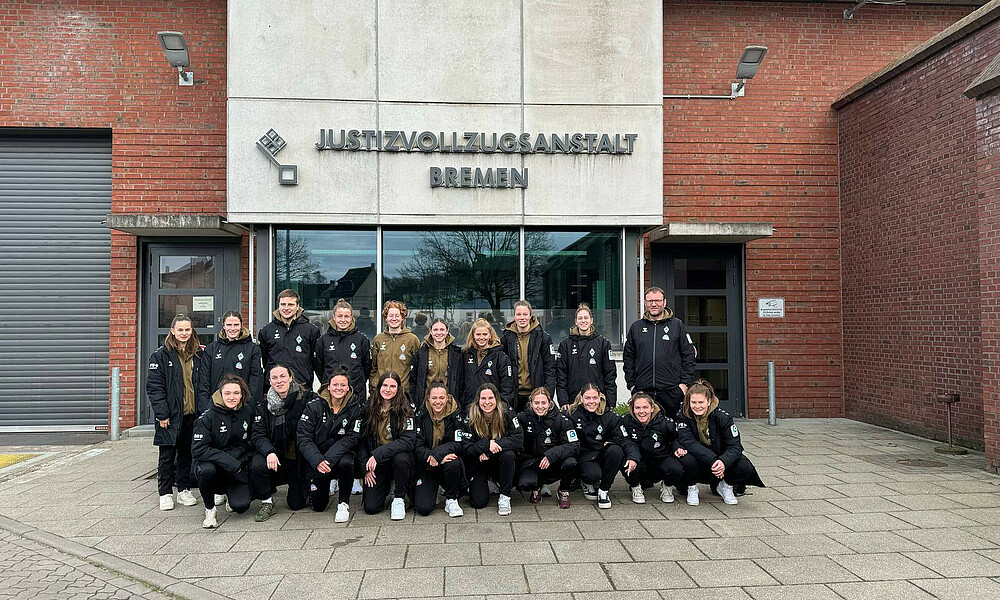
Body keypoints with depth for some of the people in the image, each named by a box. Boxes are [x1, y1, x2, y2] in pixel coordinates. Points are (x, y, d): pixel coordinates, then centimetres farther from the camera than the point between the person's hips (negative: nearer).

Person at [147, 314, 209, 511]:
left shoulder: (199, 355, 9)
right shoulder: (161, 355, -4)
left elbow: (204, 386, 8)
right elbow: (154, 387, -8)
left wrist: (204, 411, -2)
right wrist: (162, 414, -14)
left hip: (192, 414, 4)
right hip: (170, 415, -4)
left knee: (187, 453, 12)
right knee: (167, 455, 5)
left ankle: (184, 490, 23)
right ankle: (165, 493, 15)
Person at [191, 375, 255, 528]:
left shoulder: (248, 412, -1)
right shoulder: (209, 417, -13)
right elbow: (197, 450, -21)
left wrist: (247, 458, -1)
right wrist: (229, 461, -29)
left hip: (238, 468, 2)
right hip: (214, 464, -2)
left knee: (241, 506, -17)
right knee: (206, 470, -37)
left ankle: (228, 494, 21)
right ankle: (210, 509, -9)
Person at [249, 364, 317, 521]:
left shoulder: (307, 398, -10)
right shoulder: (264, 405, -1)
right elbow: (258, 435, -8)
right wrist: (269, 452, -28)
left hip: (300, 458, -2)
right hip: (276, 454, 2)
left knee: (296, 504, -2)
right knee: (256, 466, -30)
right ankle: (266, 503, -4)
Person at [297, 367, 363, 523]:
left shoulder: (356, 407, -7)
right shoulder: (314, 406, -6)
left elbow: (351, 438, -14)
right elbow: (303, 438, -11)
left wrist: (328, 460, -27)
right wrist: (318, 461, -28)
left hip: (342, 452, -1)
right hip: (317, 456, 1)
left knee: (346, 463, -36)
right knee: (318, 506, 0)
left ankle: (344, 504, -13)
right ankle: (328, 485, 34)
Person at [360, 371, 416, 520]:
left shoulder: (405, 410, -11)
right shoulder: (369, 409, -1)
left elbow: (408, 441, -22)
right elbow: (362, 440, 4)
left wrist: (377, 454, -28)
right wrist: (366, 468, -6)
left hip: (399, 456, -2)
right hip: (377, 464, 2)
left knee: (401, 458, -37)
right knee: (370, 507, -10)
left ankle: (399, 499, -12)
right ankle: (386, 488, 25)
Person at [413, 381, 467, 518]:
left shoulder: (455, 414, -6)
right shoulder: (421, 416, -6)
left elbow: (458, 444, -12)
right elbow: (418, 447, -11)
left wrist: (436, 454, -27)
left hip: (448, 460, 0)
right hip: (426, 467, 0)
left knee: (453, 464, -36)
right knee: (423, 508, -17)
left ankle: (451, 500, -9)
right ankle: (431, 493, 20)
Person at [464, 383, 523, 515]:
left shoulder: (506, 414, -12)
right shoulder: (470, 418, -14)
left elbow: (519, 440, -20)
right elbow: (467, 449, -16)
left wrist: (495, 444, -28)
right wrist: (488, 444, -31)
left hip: (500, 462, 0)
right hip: (479, 464, 0)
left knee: (509, 454, -33)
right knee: (478, 503, -14)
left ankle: (505, 497, -15)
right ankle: (483, 483, 22)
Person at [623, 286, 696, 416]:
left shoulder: (677, 325, 6)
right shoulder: (636, 327, 10)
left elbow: (689, 355, 4)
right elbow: (628, 357, 12)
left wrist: (685, 382, -3)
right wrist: (631, 384, 5)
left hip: (671, 391, -1)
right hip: (642, 390, 2)